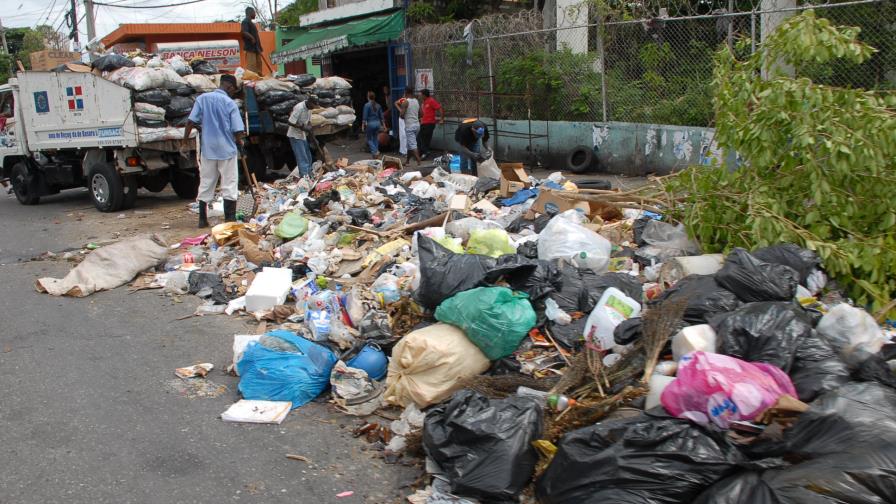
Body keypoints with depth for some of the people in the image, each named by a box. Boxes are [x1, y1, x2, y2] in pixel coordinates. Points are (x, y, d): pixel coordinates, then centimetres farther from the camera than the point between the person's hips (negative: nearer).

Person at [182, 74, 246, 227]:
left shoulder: (202, 99, 2)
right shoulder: (230, 103, -6)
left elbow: (190, 121, -4)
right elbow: (238, 131, -9)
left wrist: (185, 143, 1)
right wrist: (239, 141, 11)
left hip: (207, 150, 3)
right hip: (227, 149, -3)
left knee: (205, 185, 11)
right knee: (229, 185, 3)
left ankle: (203, 219, 14)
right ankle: (230, 219, 2)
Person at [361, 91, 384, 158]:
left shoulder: (367, 105, -10)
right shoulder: (378, 105, 6)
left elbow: (364, 116, -11)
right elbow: (381, 116, 11)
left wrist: (363, 125, -6)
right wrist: (383, 124, 20)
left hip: (370, 123, -5)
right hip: (377, 123, 5)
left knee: (369, 139, 6)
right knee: (376, 139, 13)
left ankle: (375, 152, -13)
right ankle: (376, 155, 14)